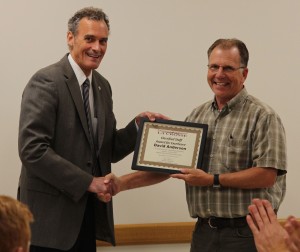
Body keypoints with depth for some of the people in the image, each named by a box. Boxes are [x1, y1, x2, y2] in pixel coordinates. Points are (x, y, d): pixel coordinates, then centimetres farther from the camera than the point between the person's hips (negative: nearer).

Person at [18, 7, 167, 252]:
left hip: (88, 214, 7)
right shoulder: (46, 82, -12)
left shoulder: (103, 86, 12)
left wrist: (138, 125, -3)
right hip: (51, 216, -7)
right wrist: (88, 182, -17)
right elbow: (32, 149, -20)